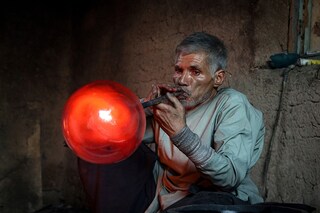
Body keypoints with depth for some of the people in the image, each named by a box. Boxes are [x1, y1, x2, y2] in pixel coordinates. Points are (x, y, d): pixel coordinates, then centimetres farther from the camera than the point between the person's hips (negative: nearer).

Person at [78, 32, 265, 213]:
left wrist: (181, 134, -32)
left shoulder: (232, 104, -12)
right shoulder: (169, 104, 2)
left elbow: (232, 178, -24)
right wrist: (147, 105, -11)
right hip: (160, 194, 5)